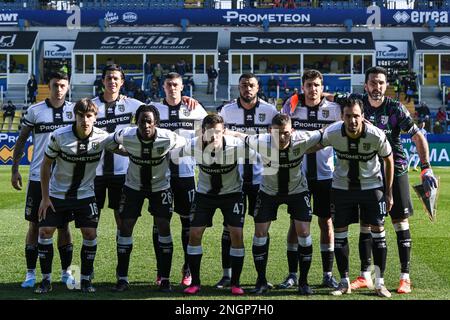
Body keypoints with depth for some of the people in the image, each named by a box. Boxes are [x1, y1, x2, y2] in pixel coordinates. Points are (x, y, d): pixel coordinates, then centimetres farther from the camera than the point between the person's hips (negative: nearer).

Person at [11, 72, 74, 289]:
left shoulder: (74, 110, 3)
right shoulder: (34, 111, -1)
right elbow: (21, 141, 5)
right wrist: (14, 169, -1)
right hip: (38, 177, -1)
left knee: (64, 225, 7)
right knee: (35, 225, 2)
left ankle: (66, 272, 16)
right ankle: (30, 273, 9)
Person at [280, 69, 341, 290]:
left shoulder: (334, 109, -1)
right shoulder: (291, 106, -1)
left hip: (325, 174, 0)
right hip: (298, 173, 0)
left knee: (327, 222, 4)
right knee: (296, 222, 3)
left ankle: (328, 275, 12)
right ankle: (292, 274, 11)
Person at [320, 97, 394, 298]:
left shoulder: (376, 135, -23)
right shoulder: (332, 133, -20)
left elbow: (388, 160, -6)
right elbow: (318, 145, 3)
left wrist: (388, 192, -2)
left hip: (371, 185, -1)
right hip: (342, 186, 1)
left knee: (378, 230, -4)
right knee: (340, 232, 1)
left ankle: (380, 283, 6)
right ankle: (344, 282, 13)